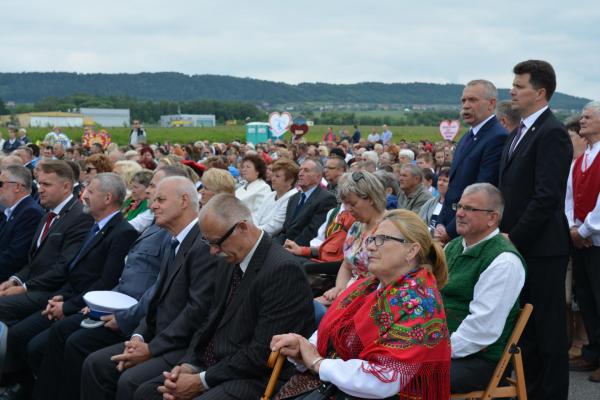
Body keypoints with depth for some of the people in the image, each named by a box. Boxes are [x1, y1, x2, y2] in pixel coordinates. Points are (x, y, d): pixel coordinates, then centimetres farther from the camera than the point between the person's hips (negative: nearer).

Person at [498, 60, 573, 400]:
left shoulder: (552, 133, -14)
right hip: (519, 244, 9)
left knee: (547, 329, 1)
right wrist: (505, 231, 8)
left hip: (542, 247, -9)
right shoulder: (521, 132, 16)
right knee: (526, 323, 14)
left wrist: (514, 237, -17)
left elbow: (547, 197, -20)